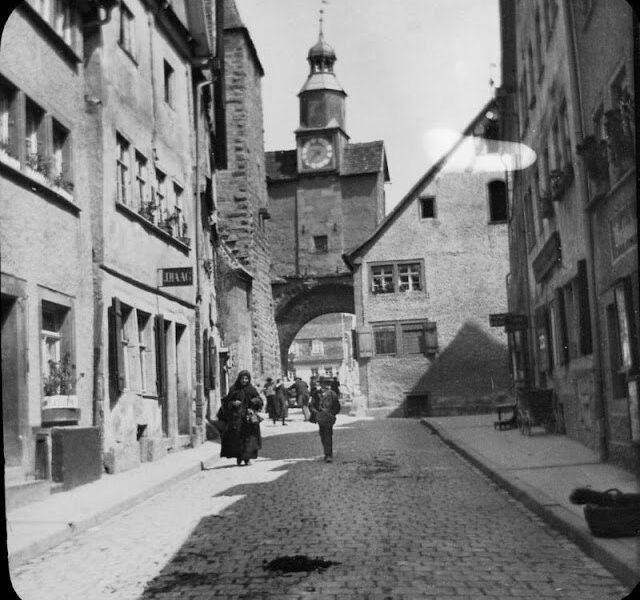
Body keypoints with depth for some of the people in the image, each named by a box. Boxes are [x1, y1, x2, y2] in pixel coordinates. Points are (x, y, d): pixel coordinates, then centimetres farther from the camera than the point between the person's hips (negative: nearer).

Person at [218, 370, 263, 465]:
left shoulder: (252, 390, 6)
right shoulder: (234, 389, 6)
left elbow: (260, 401, 5)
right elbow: (227, 402, 6)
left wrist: (255, 400, -17)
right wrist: (233, 403, -14)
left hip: (248, 417, 0)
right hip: (236, 417, 0)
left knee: (248, 438, -6)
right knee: (236, 438, -6)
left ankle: (247, 458, 0)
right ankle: (238, 457, 7)